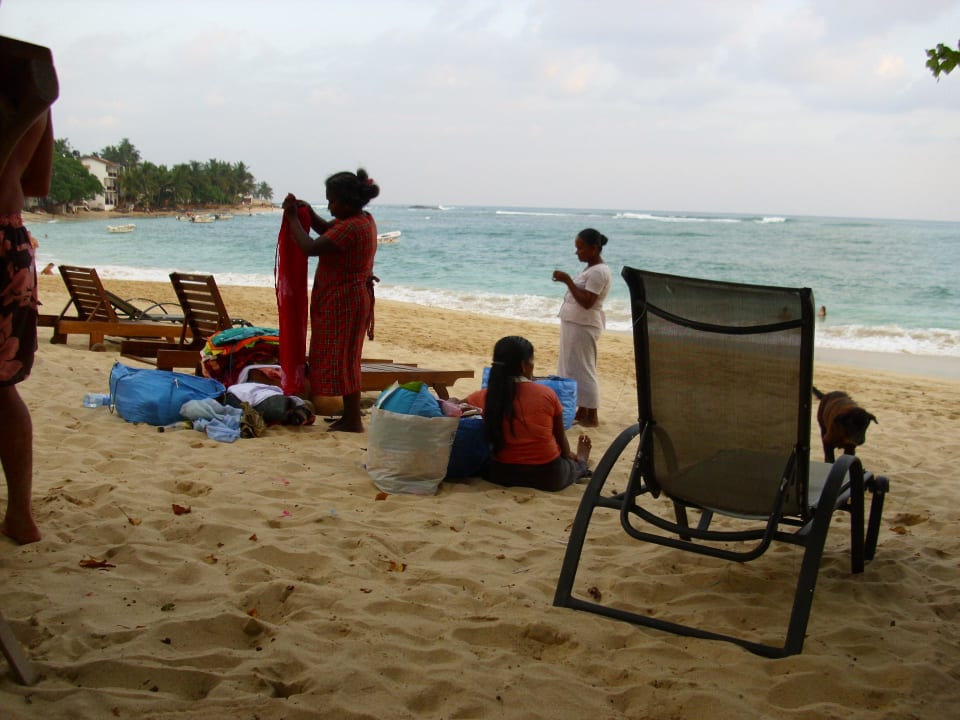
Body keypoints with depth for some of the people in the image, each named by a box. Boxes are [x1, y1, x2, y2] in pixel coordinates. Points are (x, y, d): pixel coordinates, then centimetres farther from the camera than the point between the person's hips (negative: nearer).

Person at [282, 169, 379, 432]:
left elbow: (310, 247, -25)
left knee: (342, 359, -4)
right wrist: (307, 212, 8)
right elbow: (326, 229, 23)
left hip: (343, 301, -10)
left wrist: (292, 217, -13)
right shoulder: (364, 219, 9)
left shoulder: (351, 228, -23)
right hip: (353, 296, 10)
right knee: (344, 358, 16)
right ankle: (350, 415, 25)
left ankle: (354, 421, 2)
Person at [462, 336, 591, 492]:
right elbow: (560, 436, 3)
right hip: (547, 475, -2)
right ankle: (581, 460, 60)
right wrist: (569, 456, 26)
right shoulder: (546, 394, -12)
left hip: (502, 474, 3)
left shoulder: (486, 396, -9)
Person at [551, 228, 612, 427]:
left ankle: (591, 417, 1)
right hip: (576, 323, 11)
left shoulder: (598, 272, -18)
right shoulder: (592, 269, 15)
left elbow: (586, 302, -24)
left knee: (584, 369, -5)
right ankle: (582, 412, 22)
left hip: (583, 326, -11)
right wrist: (567, 281, 8)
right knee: (575, 367, 14)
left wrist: (568, 280, -23)